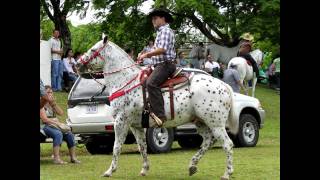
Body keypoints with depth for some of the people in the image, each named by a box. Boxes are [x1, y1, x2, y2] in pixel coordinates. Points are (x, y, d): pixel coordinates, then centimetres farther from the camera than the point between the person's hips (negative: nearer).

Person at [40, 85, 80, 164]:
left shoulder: (52, 104, 21)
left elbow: (61, 113, 8)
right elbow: (44, 119, -12)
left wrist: (54, 103, 0)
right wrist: (56, 123, -20)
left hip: (55, 125, 7)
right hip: (46, 126, -7)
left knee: (69, 135, -20)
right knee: (58, 134, -37)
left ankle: (73, 157, -18)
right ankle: (56, 158, -43)